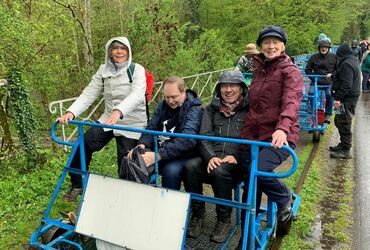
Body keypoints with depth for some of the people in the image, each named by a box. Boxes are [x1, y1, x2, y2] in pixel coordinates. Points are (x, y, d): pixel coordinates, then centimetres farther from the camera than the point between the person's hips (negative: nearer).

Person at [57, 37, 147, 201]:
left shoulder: (137, 70, -11)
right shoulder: (103, 70, 2)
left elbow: (137, 95, -29)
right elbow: (88, 94, -5)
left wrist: (118, 111, -47)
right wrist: (71, 112, -22)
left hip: (132, 124, -4)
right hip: (108, 119, 4)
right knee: (83, 146, -8)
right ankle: (77, 185, 15)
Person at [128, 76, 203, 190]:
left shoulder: (194, 109, -13)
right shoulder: (163, 105, 10)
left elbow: (188, 139, -28)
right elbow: (151, 128, 6)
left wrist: (158, 155, -38)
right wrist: (141, 145, -17)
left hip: (182, 156, -5)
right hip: (159, 151, 5)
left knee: (171, 170, -35)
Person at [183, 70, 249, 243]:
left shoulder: (249, 110, 5)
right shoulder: (212, 109, 14)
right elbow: (204, 137, 4)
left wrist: (235, 157, -16)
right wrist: (211, 157, -15)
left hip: (237, 162, -3)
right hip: (212, 159, 3)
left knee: (219, 171, -34)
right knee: (190, 166, -26)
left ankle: (224, 219, -10)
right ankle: (197, 214, -6)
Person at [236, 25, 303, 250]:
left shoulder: (290, 71, -2)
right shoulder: (258, 70, 18)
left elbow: (291, 102, -19)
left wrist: (283, 128, -37)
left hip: (279, 136, -5)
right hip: (253, 135, 6)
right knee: (250, 185, 6)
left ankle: (286, 199, 5)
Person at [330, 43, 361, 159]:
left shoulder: (346, 64, -17)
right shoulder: (353, 60, 16)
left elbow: (346, 84, -24)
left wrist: (338, 98, -24)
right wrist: (334, 76, 39)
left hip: (347, 98, -11)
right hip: (352, 97, 11)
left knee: (343, 123, -5)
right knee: (339, 121, 19)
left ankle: (345, 150, 1)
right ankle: (343, 145, 30)